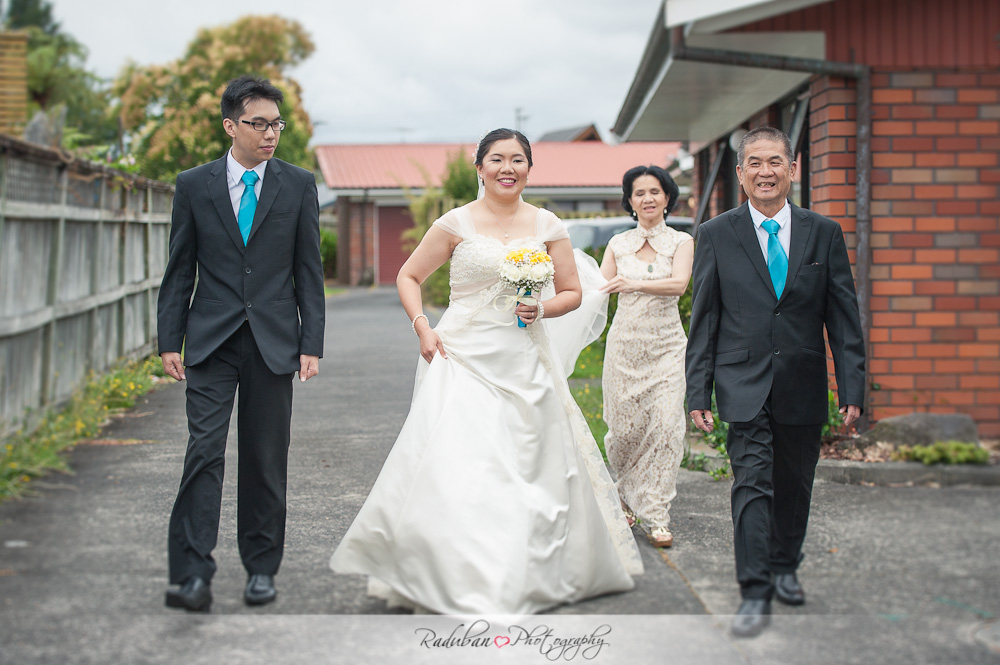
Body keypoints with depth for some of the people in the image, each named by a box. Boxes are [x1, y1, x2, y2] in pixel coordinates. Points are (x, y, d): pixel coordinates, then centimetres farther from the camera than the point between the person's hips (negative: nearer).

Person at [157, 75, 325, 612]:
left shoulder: (299, 185, 4)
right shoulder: (194, 186, 4)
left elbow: (309, 271, 5)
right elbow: (179, 271, 6)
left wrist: (312, 345, -1)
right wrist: (169, 341, 1)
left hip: (274, 342, 1)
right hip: (211, 342, 0)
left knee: (266, 461, 6)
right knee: (204, 452, -9)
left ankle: (261, 567, 18)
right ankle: (192, 576, -10)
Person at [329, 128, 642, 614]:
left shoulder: (547, 226, 7)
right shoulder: (457, 223, 1)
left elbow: (572, 292, 12)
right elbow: (409, 276, 8)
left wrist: (542, 309, -8)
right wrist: (422, 326, -7)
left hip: (524, 363, 3)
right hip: (464, 358, -3)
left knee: (530, 468, 6)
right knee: (454, 466, -12)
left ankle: (529, 575, 21)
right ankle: (446, 576, -4)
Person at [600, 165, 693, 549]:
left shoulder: (681, 242, 2)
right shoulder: (618, 244, 8)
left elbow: (679, 284, -16)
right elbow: (599, 290, 5)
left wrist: (635, 284, -32)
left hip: (666, 346, -1)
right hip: (625, 344, 1)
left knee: (666, 426, -10)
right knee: (626, 428, 2)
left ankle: (655, 516, -3)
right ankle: (627, 493, 31)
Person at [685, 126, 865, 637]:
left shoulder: (824, 234, 4)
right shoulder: (716, 235, 1)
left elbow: (843, 317, 5)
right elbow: (703, 320, 2)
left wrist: (853, 387, 0)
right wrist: (698, 391, -2)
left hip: (803, 388, 2)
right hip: (745, 387, -2)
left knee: (794, 488, 13)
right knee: (752, 485, -9)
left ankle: (785, 568, 33)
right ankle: (755, 594, -7)